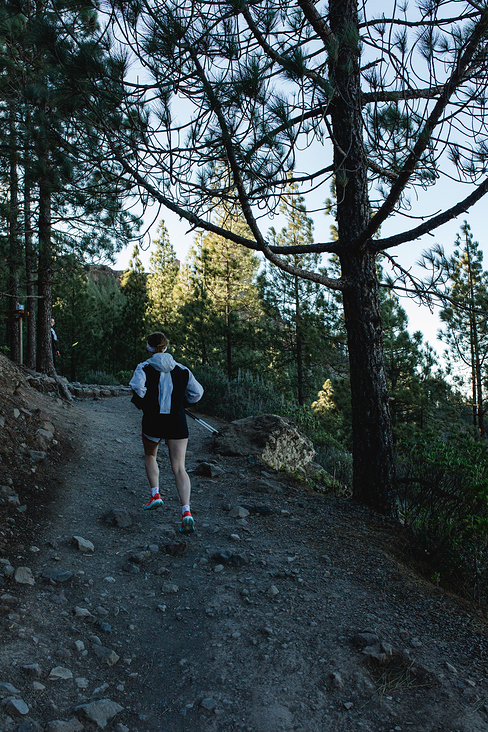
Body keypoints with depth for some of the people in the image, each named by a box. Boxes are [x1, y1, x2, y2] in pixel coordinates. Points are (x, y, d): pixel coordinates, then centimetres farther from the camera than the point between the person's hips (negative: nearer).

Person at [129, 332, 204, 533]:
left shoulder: (144, 368, -3)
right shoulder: (182, 370, 8)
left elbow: (137, 388, -21)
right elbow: (197, 393, 7)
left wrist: (140, 403, -1)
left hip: (153, 420, -1)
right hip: (177, 422, 2)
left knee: (150, 456, 28)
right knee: (179, 468, -1)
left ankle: (155, 494, 17)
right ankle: (186, 511, -15)